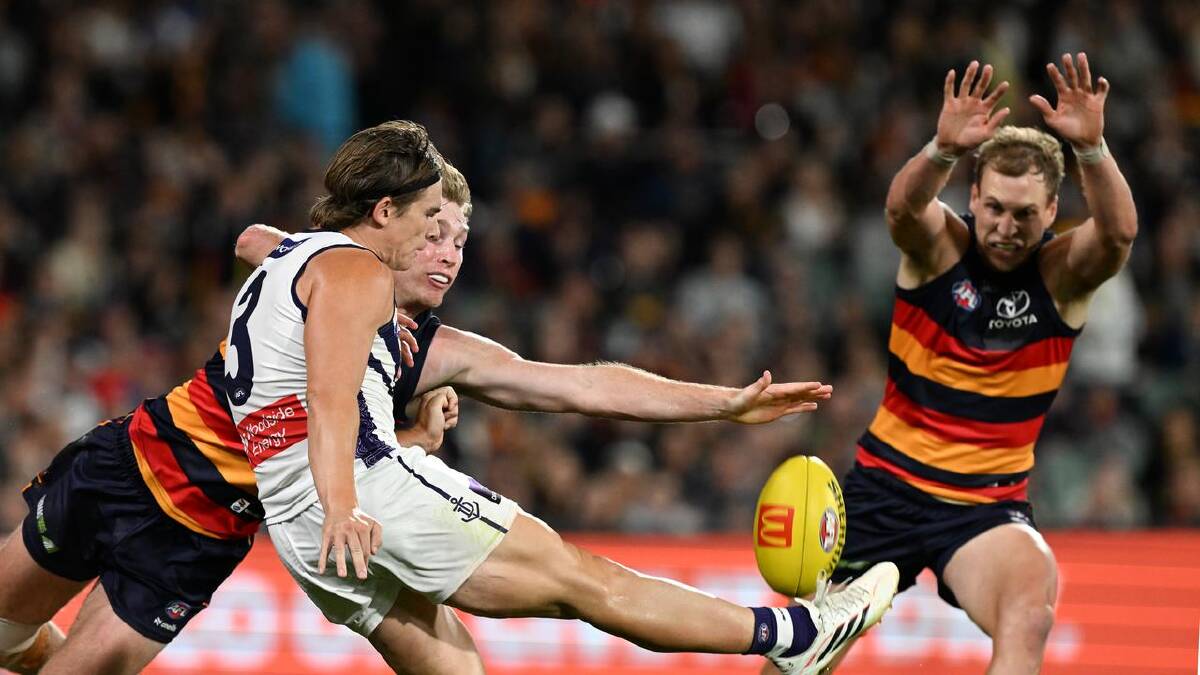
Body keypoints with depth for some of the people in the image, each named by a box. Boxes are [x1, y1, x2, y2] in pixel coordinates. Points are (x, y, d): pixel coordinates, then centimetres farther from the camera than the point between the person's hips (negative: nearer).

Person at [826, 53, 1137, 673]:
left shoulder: (1061, 272, -8)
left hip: (990, 500, -1)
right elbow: (904, 207, -31)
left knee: (1028, 618, -31)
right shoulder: (939, 245, -8)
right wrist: (944, 149, -52)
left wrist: (1090, 147, -47)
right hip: (887, 483, 1)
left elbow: (1119, 233, -29)